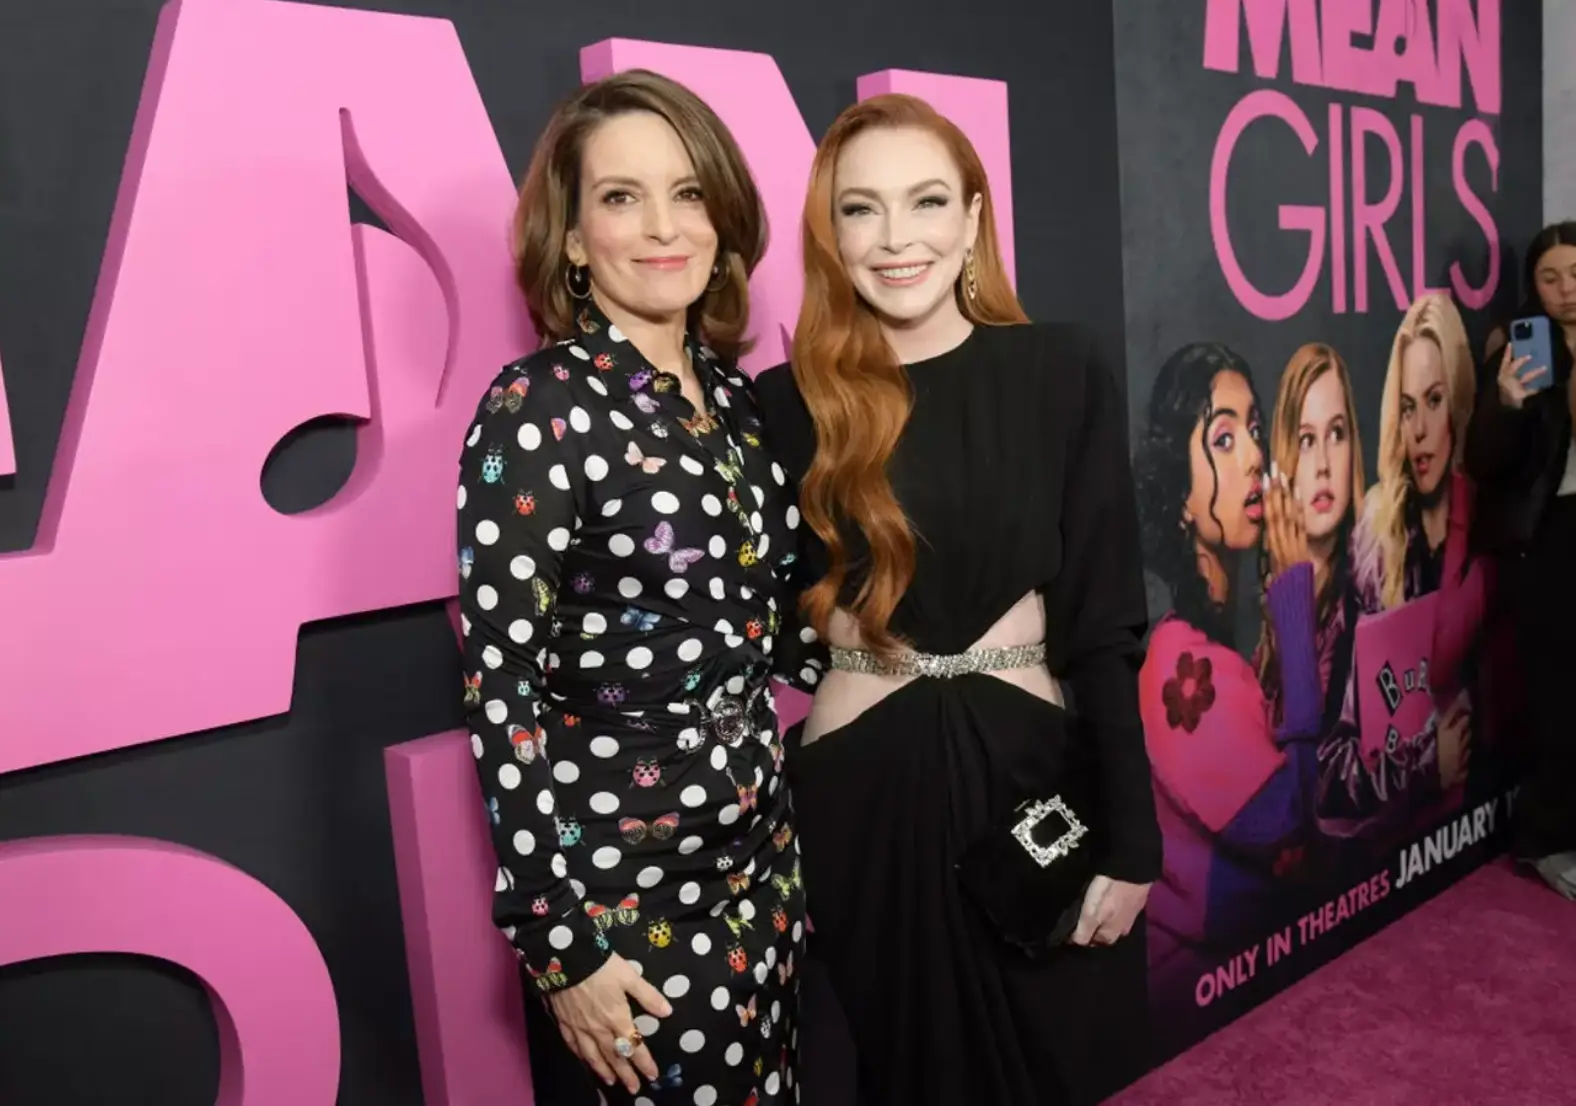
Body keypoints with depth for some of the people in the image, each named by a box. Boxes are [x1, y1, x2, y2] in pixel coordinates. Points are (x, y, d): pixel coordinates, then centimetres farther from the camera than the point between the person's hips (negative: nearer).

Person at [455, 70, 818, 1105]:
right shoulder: (538, 409, -17)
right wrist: (561, 939, -15)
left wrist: (781, 824, 14)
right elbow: (500, 689, -17)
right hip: (629, 879, -6)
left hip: (762, 846, 7)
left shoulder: (733, 391, 3)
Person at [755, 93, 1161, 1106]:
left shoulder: (1059, 373, -4)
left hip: (1029, 762, 0)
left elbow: (1103, 620, -5)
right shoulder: (791, 402, -3)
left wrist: (1132, 839, -5)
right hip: (861, 781, 0)